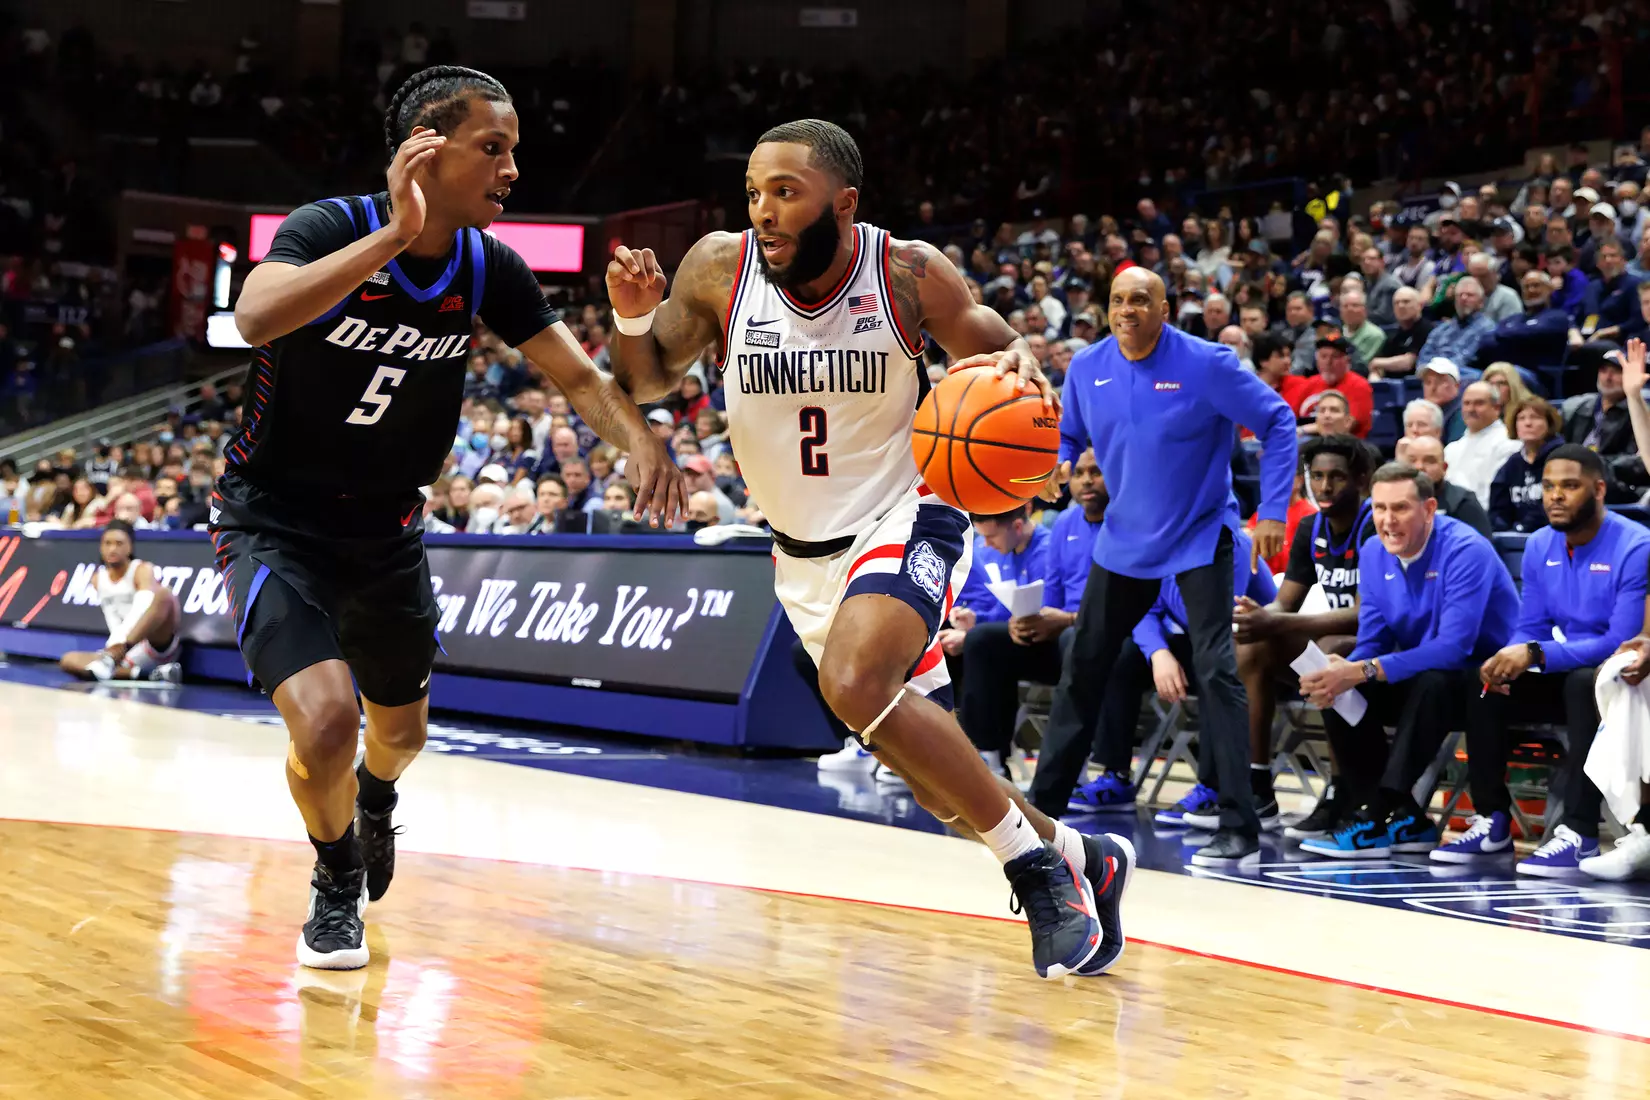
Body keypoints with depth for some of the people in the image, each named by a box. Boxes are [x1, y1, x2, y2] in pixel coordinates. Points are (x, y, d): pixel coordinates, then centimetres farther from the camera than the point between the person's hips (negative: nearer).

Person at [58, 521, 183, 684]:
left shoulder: (143, 571, -5)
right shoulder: (98, 579, 11)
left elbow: (141, 612, -21)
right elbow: (115, 624, 4)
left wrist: (120, 642, -37)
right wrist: (114, 645, -17)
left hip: (157, 645, -5)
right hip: (130, 654, 5)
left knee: (163, 594, -32)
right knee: (69, 661, -13)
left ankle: (111, 658, -47)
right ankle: (143, 674, -27)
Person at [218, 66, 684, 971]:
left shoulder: (489, 269, -8)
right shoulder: (333, 228, -24)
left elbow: (577, 375, -4)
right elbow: (256, 317, -44)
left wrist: (637, 438, -26)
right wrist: (397, 234, -50)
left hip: (386, 531, 6)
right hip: (276, 522, -6)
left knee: (401, 727, 22)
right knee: (325, 719, -24)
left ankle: (375, 800, 60)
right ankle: (336, 880, 7)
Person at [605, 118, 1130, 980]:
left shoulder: (907, 275, -18)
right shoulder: (720, 270, -12)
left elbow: (1001, 353, -6)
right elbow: (646, 381, 1)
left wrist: (1018, 364, -31)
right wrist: (632, 319, -21)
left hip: (902, 518, -5)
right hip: (803, 549, 5)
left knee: (855, 685, -32)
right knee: (932, 772, 9)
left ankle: (1035, 858, -16)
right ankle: (1076, 860, 32)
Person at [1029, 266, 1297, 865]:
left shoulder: (1206, 364, -18)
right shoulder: (1086, 367, -4)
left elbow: (1277, 421, -12)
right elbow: (1069, 434, 12)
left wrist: (1273, 512, -18)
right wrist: (1057, 463, -12)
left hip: (1199, 537, -5)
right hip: (1125, 538, 5)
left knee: (1216, 671, -14)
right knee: (1082, 668, 10)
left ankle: (1239, 826, -11)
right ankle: (1042, 803, 23)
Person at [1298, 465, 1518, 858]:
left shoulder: (1465, 552, -22)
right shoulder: (1374, 554, 0)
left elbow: (1453, 648, -30)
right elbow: (1372, 644, 2)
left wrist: (1362, 672, -34)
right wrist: (1343, 671, -23)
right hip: (1417, 677, 7)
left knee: (1432, 682, -37)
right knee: (1336, 691, -14)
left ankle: (1378, 818, -33)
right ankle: (1404, 820, -15)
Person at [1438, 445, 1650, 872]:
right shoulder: (1540, 547, 3)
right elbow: (1530, 629, 7)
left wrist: (1536, 655, -32)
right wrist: (1510, 661, -18)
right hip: (1567, 676, 7)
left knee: (1584, 683, -37)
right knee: (1481, 688, -13)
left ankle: (1579, 832, -38)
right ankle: (1492, 821, -7)